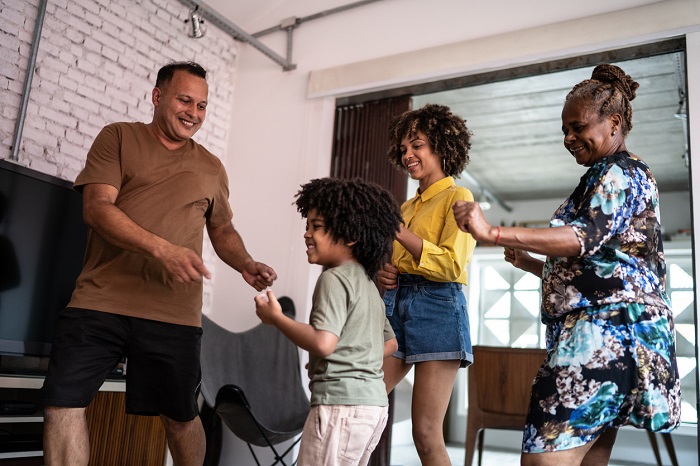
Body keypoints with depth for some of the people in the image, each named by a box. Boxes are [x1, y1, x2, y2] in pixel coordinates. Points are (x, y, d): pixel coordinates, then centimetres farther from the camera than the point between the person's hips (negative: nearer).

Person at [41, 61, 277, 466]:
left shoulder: (211, 168, 13)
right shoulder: (118, 138, 4)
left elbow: (223, 230, 21)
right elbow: (97, 206, -9)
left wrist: (246, 264, -2)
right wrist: (163, 250, -22)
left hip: (174, 314, 2)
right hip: (100, 302, -1)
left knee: (181, 415, 9)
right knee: (62, 404, 0)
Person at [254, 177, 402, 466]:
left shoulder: (335, 279, -12)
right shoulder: (368, 283, 17)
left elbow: (322, 343, -23)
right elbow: (390, 342, 24)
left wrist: (275, 317, -12)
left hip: (341, 403, -10)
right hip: (375, 401, 10)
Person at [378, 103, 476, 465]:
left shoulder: (457, 198, 0)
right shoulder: (407, 207, 22)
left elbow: (452, 266, -13)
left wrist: (399, 231, -15)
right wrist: (382, 273, 2)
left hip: (437, 310, -7)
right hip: (395, 307, 7)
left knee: (426, 432, -5)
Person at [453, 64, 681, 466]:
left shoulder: (623, 172, -3)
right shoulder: (604, 180, 26)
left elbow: (586, 237, -23)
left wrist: (492, 233, -31)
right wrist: (530, 263, 14)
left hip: (606, 331, -11)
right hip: (601, 332, 11)